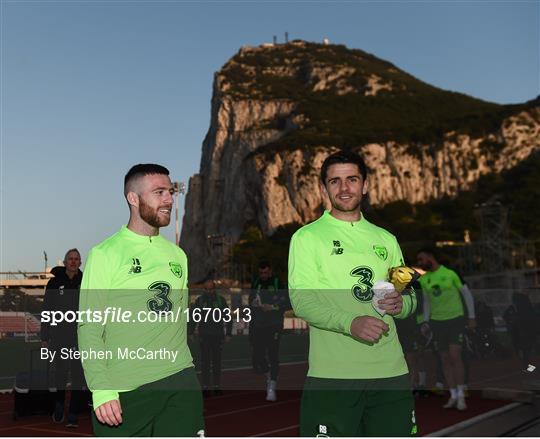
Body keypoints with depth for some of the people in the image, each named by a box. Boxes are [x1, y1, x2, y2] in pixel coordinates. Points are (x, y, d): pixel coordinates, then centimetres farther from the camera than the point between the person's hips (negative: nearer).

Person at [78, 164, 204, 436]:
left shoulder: (177, 255, 13)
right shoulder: (105, 254, -4)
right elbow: (89, 327, -8)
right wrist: (101, 389, -17)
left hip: (180, 383, 4)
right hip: (124, 389, -4)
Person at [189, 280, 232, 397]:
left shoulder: (221, 300, 3)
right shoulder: (200, 300, 3)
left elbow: (228, 317, 7)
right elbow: (193, 317, 9)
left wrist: (228, 333, 2)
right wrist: (191, 333, 2)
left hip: (218, 335, 0)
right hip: (204, 335, 0)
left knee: (217, 361, 4)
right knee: (205, 361, -3)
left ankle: (217, 387, 12)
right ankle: (205, 387, 2)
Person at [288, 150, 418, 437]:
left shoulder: (386, 240, 15)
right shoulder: (307, 237, 1)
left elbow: (410, 296, 19)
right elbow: (301, 300, -9)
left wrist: (401, 303, -6)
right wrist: (351, 323, -25)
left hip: (391, 373, 4)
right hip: (331, 377, -4)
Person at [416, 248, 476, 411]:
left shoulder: (451, 273, -8)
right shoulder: (423, 280, 6)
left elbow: (467, 294, -1)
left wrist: (471, 317, -1)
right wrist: (426, 322, 11)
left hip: (456, 319, -4)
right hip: (437, 322, 4)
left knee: (455, 355, -14)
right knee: (445, 359, 4)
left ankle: (461, 395, -5)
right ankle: (453, 396, 12)